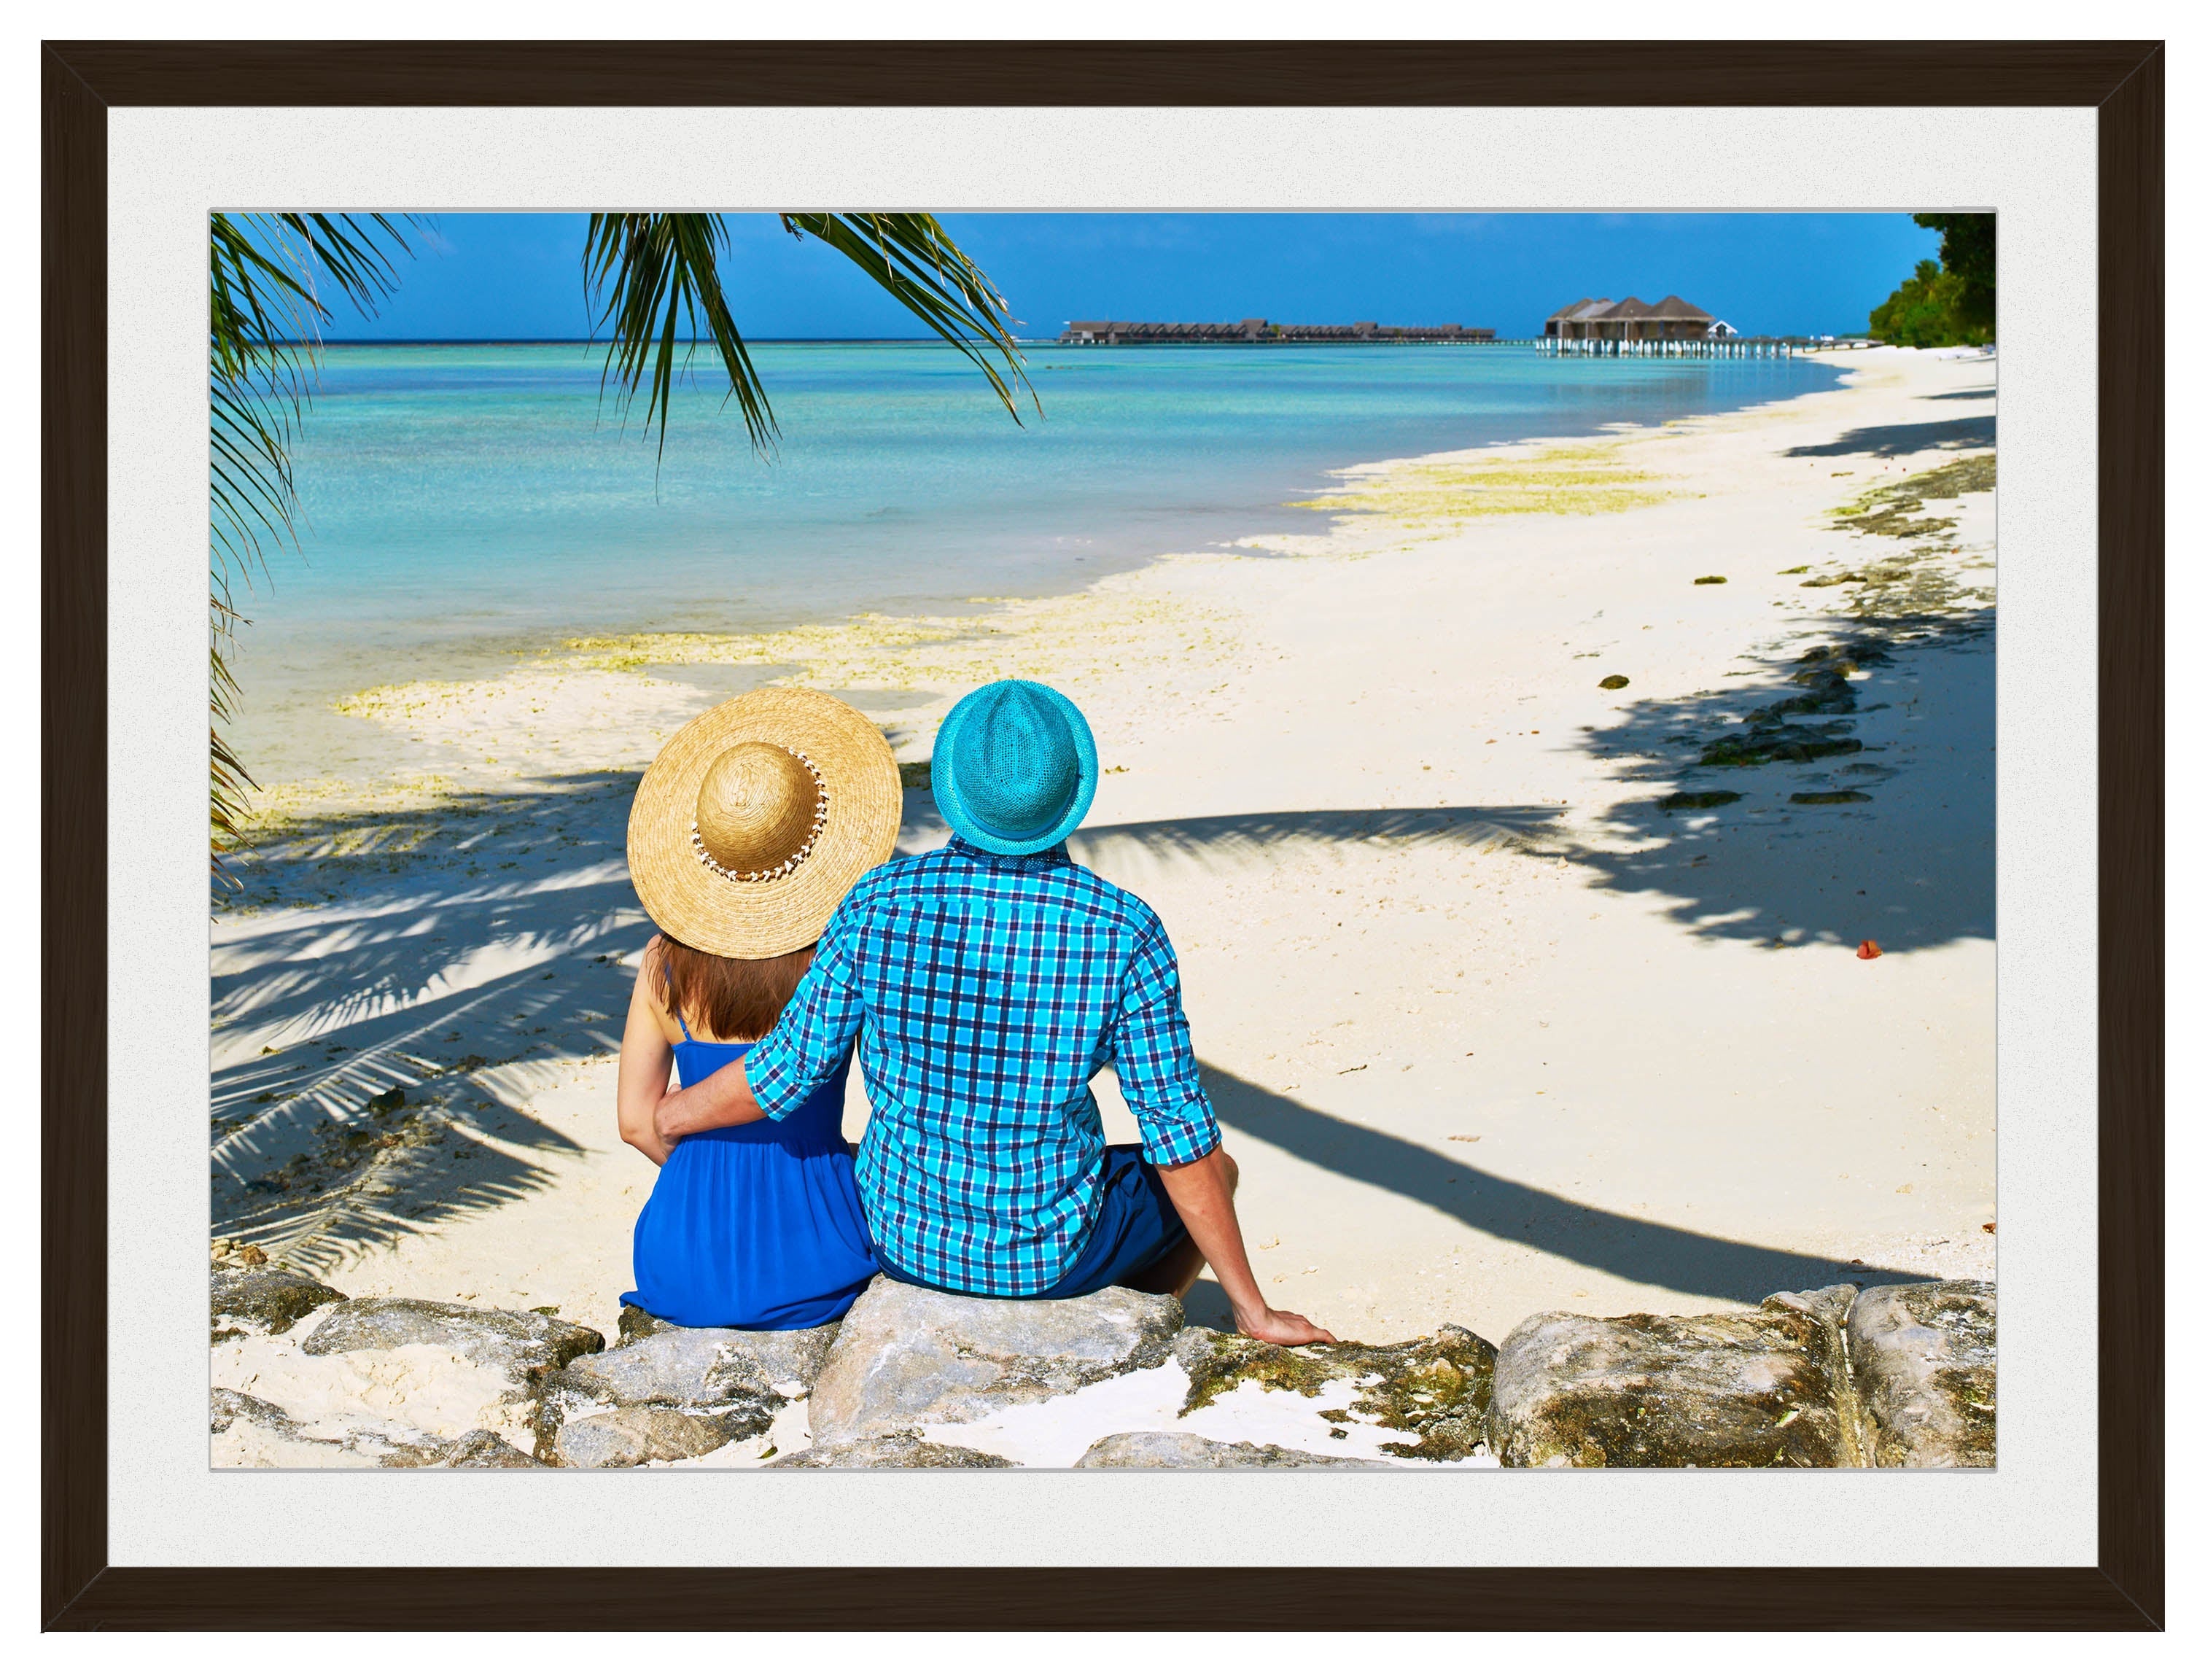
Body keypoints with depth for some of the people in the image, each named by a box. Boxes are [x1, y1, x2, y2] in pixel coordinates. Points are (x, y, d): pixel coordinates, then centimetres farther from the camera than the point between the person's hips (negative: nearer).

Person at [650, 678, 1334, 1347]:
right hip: (1053, 1257, -2)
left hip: (901, 1241, 3)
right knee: (1215, 1168, 26)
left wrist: (667, 1117, 12)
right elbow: (1182, 1141, -16)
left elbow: (786, 1074, -8)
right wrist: (1253, 1310, -5)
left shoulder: (878, 905, -16)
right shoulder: (1124, 932, -20)